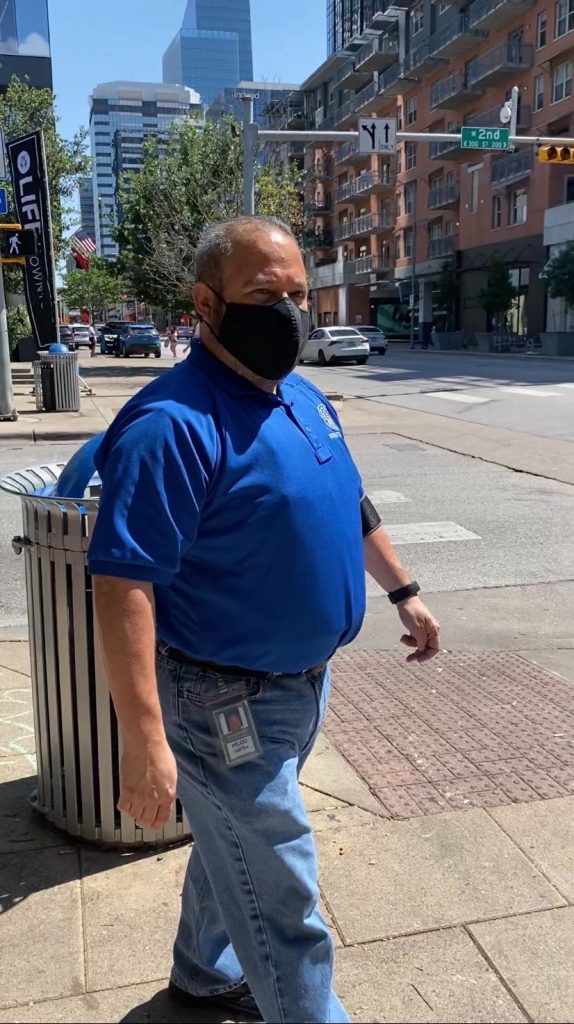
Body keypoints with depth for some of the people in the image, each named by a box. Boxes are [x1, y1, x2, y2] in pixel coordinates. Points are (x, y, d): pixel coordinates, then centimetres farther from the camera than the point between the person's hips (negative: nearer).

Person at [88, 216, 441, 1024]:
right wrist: (145, 743, -31)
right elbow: (123, 590, -29)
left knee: (234, 847, 28)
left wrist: (402, 590, 19)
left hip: (302, 681, 9)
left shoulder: (305, 398, 4)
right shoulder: (173, 425, -26)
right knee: (278, 894, 5)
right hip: (227, 702, -9)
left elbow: (349, 504, 18)